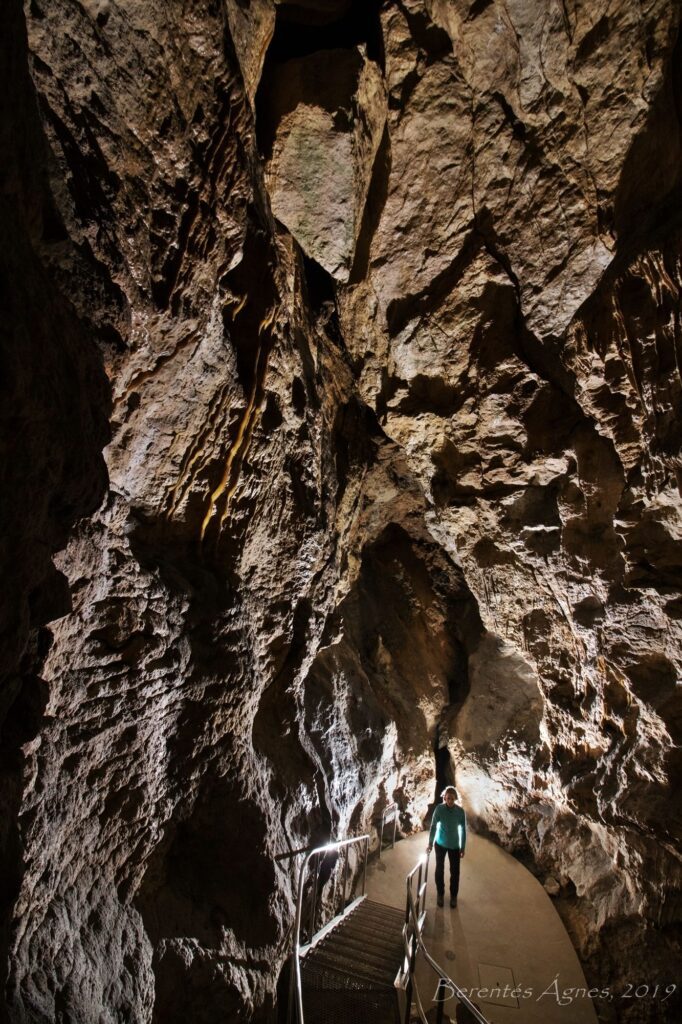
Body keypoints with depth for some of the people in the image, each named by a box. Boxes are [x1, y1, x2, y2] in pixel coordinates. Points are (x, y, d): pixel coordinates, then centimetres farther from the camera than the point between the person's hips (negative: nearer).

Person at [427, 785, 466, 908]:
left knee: (455, 871, 10)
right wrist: (430, 843, -2)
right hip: (440, 844, 0)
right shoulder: (439, 809, -20)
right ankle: (440, 894, 34)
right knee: (439, 870, 13)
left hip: (454, 846, 0)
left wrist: (462, 848, -2)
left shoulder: (460, 811, -18)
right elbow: (433, 826, -9)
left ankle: (453, 896, 32)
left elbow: (463, 830, -7)